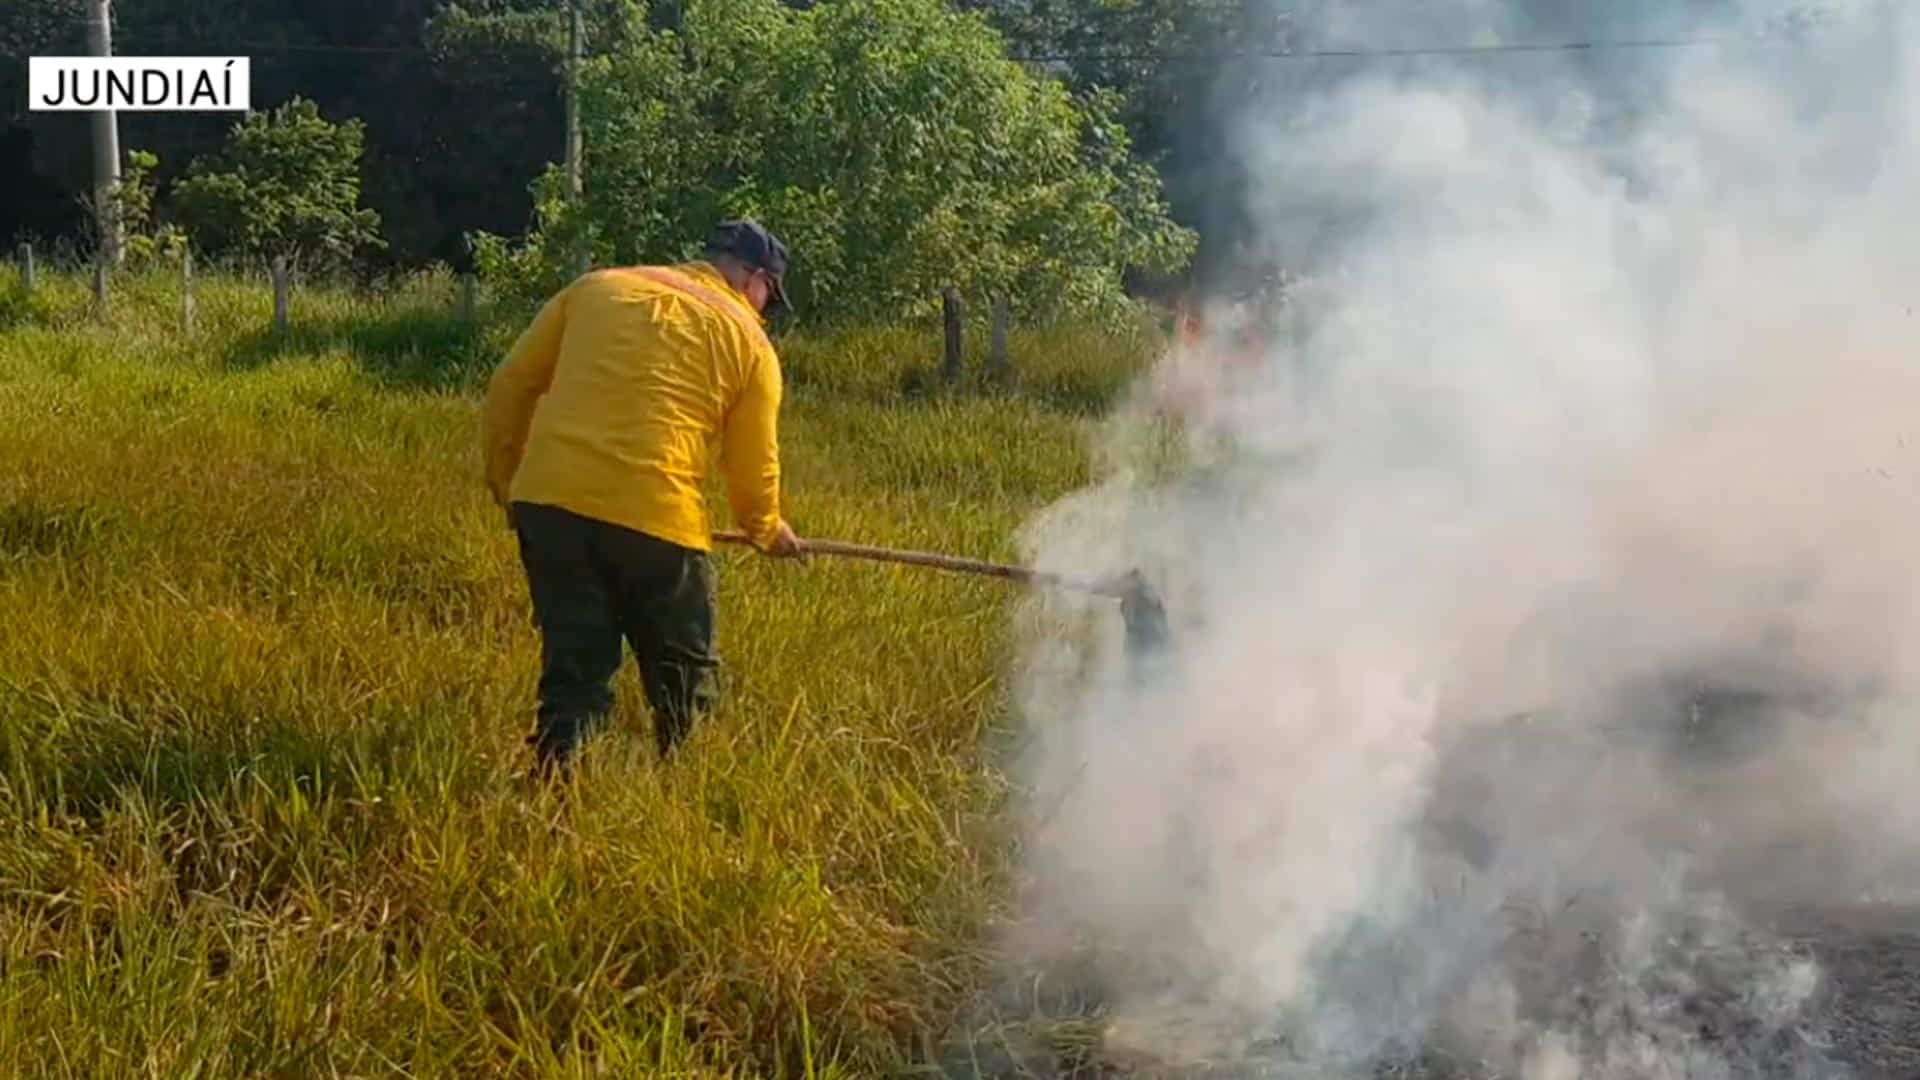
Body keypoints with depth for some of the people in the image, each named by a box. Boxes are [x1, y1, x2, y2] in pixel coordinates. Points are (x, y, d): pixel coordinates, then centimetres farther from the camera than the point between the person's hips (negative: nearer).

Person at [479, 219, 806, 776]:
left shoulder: (595, 287, 18)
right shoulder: (747, 339, 9)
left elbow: (509, 388, 16)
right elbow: (754, 468, 11)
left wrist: (504, 484, 26)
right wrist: (769, 531, 31)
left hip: (548, 500, 3)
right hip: (655, 517, -3)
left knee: (573, 669, 13)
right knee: (685, 680, 15)